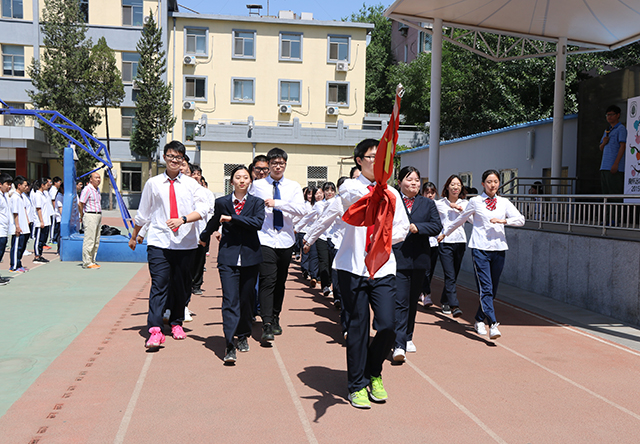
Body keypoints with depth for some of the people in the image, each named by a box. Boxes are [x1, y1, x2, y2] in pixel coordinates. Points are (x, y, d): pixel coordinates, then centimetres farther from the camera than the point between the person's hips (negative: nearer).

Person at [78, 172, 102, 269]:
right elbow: (80, 204, -12)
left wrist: (99, 215, 16)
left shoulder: (97, 190, 17)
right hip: (90, 216, -9)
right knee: (89, 240, -7)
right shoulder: (87, 189, -10)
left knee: (96, 241, 11)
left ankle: (92, 261, 18)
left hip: (98, 216, 9)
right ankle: (87, 263, -3)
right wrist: (82, 216, -4)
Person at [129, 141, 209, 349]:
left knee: (181, 286, 10)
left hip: (185, 243, 1)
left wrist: (182, 219, -20)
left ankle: (176, 323, 28)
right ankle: (155, 331, -13)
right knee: (159, 285, -10)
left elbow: (203, 209, -6)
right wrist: (134, 236, 23)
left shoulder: (191, 184, 6)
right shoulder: (153, 183, 8)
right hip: (159, 242, -1)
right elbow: (142, 213, 16)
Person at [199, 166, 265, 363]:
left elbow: (257, 223, -14)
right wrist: (204, 237, 41)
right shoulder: (222, 202, 7)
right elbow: (214, 222, 26)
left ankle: (243, 336, 29)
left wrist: (232, 218, -15)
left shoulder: (257, 203, 4)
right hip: (228, 258, -1)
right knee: (230, 301, -11)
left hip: (250, 257, 1)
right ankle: (229, 345, -13)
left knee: (245, 300, 9)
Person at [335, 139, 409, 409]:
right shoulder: (350, 187, 0)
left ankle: (374, 373, 22)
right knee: (357, 327, 2)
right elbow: (353, 197, -25)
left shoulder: (391, 193, 13)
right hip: (353, 267, -3)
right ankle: (357, 385, 18)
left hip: (383, 268, 3)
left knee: (387, 326, -6)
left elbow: (402, 228, 17)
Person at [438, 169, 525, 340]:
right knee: (485, 288, -13)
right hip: (480, 249, -3)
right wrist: (444, 234, 23)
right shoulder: (475, 201, 5)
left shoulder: (504, 202, 12)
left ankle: (479, 320, 25)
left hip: (499, 248, 3)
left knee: (493, 289, 8)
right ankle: (493, 324, -16)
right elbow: (460, 219, 16)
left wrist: (503, 220, -13)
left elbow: (521, 220, 3)